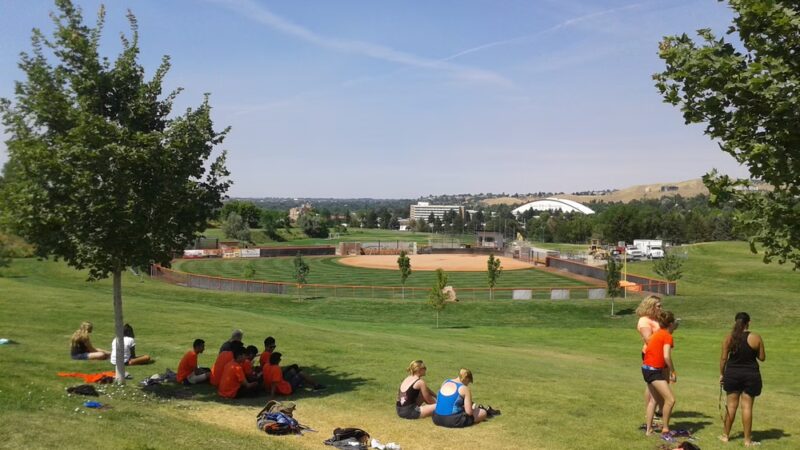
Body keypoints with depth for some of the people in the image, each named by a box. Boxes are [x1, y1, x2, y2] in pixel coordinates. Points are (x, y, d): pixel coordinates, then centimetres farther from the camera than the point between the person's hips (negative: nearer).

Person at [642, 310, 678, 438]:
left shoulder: (657, 334, 13)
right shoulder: (667, 336, -13)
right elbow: (667, 356, -23)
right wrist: (673, 372, -15)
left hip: (647, 368, 10)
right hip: (654, 371, -10)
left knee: (654, 399, 20)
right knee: (670, 400, -11)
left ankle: (648, 429, 27)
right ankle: (665, 430, -4)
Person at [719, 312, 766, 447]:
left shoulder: (729, 338, -5)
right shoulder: (756, 338, -8)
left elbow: (723, 358, -2)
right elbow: (762, 358, -1)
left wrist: (721, 374, 8)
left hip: (732, 374, 1)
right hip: (751, 375, -1)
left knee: (731, 405, 12)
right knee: (747, 407, 3)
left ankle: (726, 435, 21)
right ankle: (747, 440, 9)